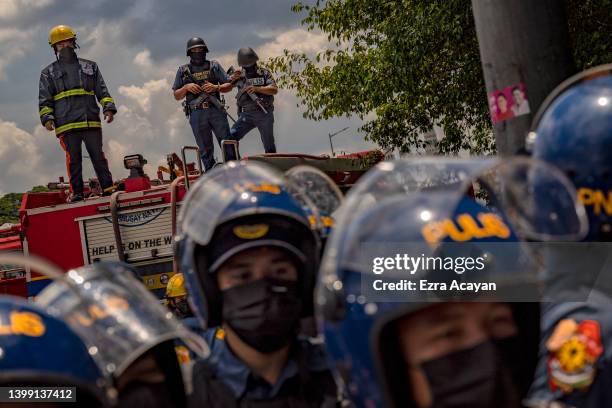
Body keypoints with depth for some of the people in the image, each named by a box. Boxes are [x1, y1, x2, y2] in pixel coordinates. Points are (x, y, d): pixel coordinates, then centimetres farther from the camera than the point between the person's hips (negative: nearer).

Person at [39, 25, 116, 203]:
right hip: (66, 124, -1)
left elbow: (102, 91, 15)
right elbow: (44, 99, 11)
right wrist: (46, 118, -5)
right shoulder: (49, 72, 16)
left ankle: (108, 188, -3)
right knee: (73, 159, -3)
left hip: (91, 121, 1)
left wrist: (109, 107, -1)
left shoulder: (90, 67, 20)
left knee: (98, 156, -2)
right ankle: (76, 192, -1)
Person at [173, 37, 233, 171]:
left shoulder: (214, 66, 10)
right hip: (196, 114, 0)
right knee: (205, 150, 4)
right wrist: (186, 87, -8)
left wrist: (216, 87, -10)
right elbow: (176, 96, 11)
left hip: (216, 111, 0)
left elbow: (229, 86, 8)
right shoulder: (183, 70, 11)